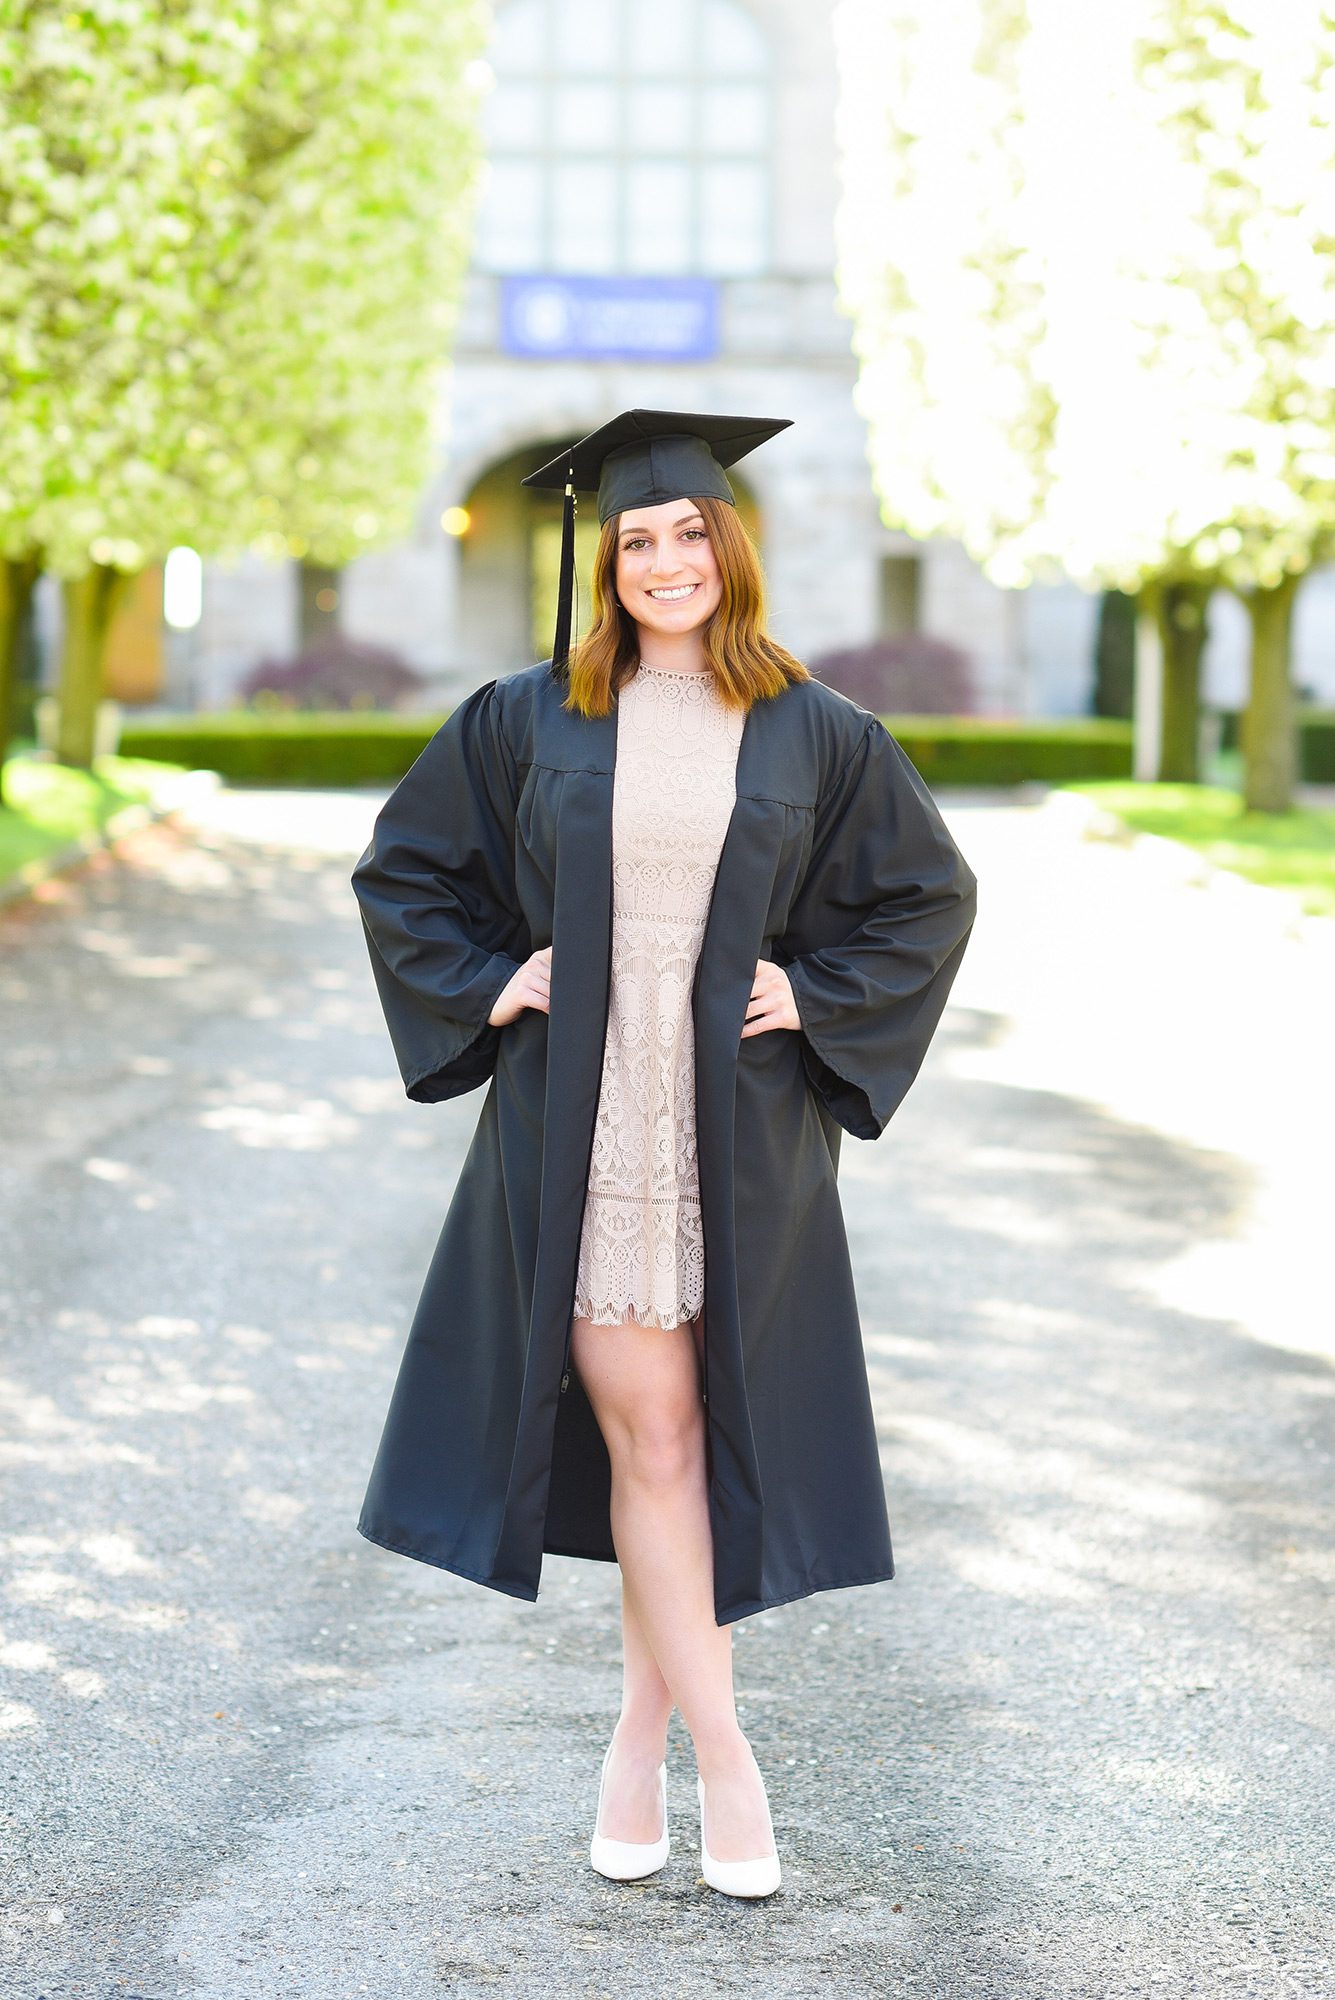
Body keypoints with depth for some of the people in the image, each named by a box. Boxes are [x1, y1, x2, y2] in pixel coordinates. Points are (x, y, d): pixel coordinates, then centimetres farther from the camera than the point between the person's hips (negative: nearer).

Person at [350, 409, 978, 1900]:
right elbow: (403, 867, 12)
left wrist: (817, 997, -1)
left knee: (684, 1433, 6)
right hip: (582, 1124, -1)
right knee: (646, 1427, -4)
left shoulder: (816, 737, 3)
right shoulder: (528, 720, 3)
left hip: (741, 1134, 1)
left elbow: (929, 896, 11)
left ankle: (645, 1725, 22)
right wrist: (484, 985, -1)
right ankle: (720, 1752, 3)